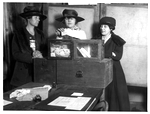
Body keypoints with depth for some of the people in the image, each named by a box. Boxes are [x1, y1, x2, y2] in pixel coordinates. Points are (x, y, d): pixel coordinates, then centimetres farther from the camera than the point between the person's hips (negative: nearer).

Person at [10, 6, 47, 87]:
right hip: (23, 72, -3)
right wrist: (32, 57, -16)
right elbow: (15, 54, -7)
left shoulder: (39, 33, 11)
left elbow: (45, 49, 8)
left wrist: (40, 54, -14)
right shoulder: (18, 33, -1)